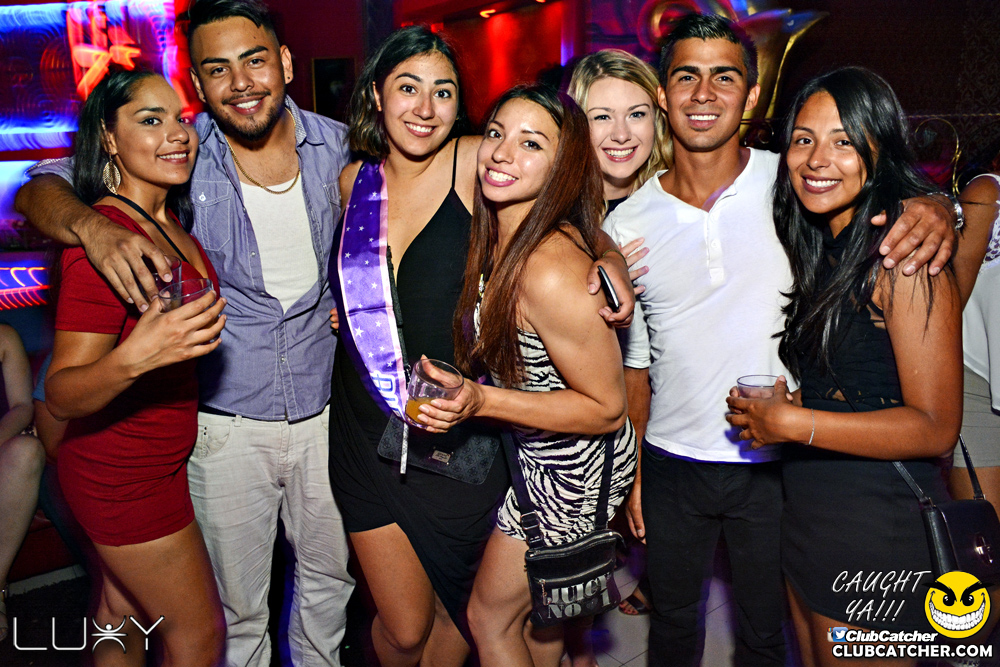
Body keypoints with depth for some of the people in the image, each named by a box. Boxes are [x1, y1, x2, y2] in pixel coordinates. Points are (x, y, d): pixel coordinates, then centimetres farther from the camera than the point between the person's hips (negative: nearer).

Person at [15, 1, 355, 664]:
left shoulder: (334, 143, -4)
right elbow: (37, 190, -13)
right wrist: (92, 225, -36)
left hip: (324, 410, 3)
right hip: (227, 424, -2)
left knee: (331, 572, 23)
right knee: (237, 605, 14)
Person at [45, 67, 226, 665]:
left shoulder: (171, 222, 3)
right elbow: (60, 396, -25)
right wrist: (133, 359, -43)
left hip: (163, 457, 8)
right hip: (127, 475, -8)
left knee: (124, 617, 21)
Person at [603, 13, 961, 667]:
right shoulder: (627, 224, -4)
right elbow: (634, 362, 4)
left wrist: (935, 209, -26)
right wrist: (632, 471, 5)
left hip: (774, 466, -1)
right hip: (672, 466, 2)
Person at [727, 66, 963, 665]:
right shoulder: (813, 246, 7)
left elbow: (936, 428, -20)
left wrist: (791, 423, -20)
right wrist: (772, 407, -4)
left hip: (879, 525, -8)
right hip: (806, 510, 8)